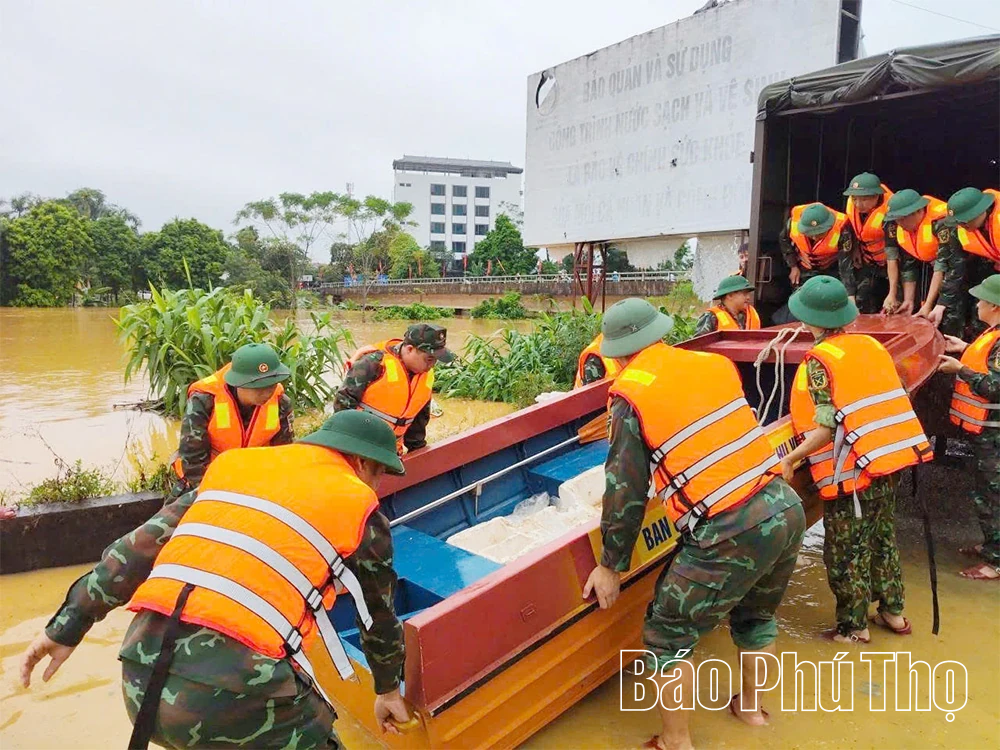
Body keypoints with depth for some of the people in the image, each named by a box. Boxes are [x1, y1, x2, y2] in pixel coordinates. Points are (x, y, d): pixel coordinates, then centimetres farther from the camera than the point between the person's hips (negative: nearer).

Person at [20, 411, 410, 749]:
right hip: (232, 690, -5)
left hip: (141, 680, 6)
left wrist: (67, 625, 21)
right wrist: (388, 689, 36)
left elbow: (143, 545, 15)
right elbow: (378, 615, 20)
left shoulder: (236, 465, 17)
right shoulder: (359, 508, 7)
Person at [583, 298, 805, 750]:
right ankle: (750, 706, 50)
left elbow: (625, 492, -3)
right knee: (756, 614, 31)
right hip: (786, 508, 7)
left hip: (731, 535, -7)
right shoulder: (714, 363, 8)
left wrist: (611, 566, 7)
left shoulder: (630, 395, -6)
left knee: (667, 632, 13)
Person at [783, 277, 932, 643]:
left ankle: (854, 627, 19)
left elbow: (827, 428, -18)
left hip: (855, 468, -7)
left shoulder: (819, 360, -13)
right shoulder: (871, 344, 7)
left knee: (846, 551, 7)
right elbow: (888, 400, 11)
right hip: (893, 454, 8)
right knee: (882, 536, 24)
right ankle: (893, 611, 35)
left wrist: (790, 458, -12)